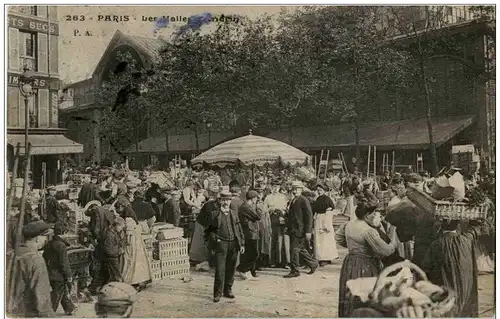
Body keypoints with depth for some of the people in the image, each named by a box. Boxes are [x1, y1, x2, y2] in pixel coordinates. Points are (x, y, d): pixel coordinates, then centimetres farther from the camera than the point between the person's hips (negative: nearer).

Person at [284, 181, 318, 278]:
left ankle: (294, 271, 3)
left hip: (300, 230, -9)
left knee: (294, 249, -7)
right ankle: (313, 264, 32)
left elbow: (309, 216, -14)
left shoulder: (304, 201, -11)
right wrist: (288, 227, 17)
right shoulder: (293, 201, 15)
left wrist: (308, 231, -18)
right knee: (301, 249, 16)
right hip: (293, 230, 9)